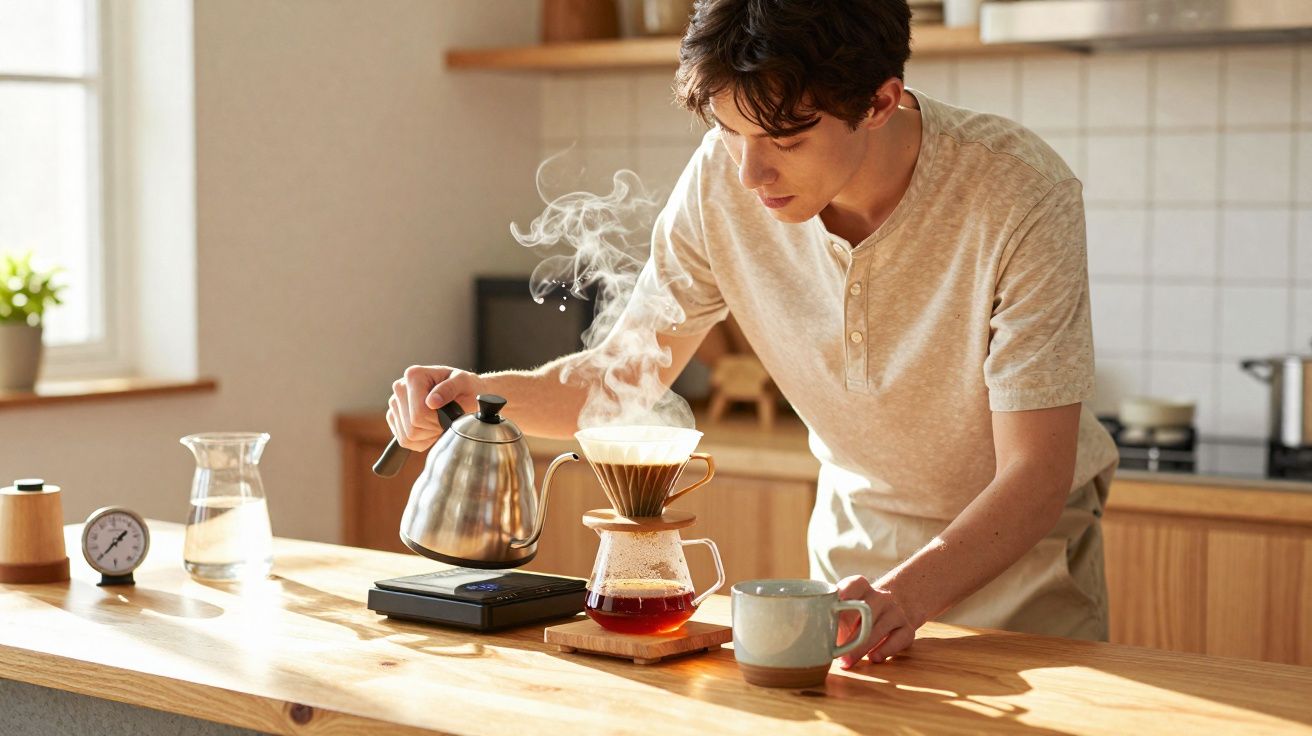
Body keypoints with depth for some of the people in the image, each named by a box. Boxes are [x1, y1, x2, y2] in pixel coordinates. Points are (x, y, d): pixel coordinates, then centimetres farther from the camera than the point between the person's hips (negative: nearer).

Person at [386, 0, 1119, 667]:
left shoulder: (1019, 195, -28)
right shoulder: (722, 180, -18)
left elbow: (1035, 476, -28)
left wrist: (911, 592, -45)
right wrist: (480, 392, -23)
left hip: (1022, 550, -2)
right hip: (856, 541, 3)